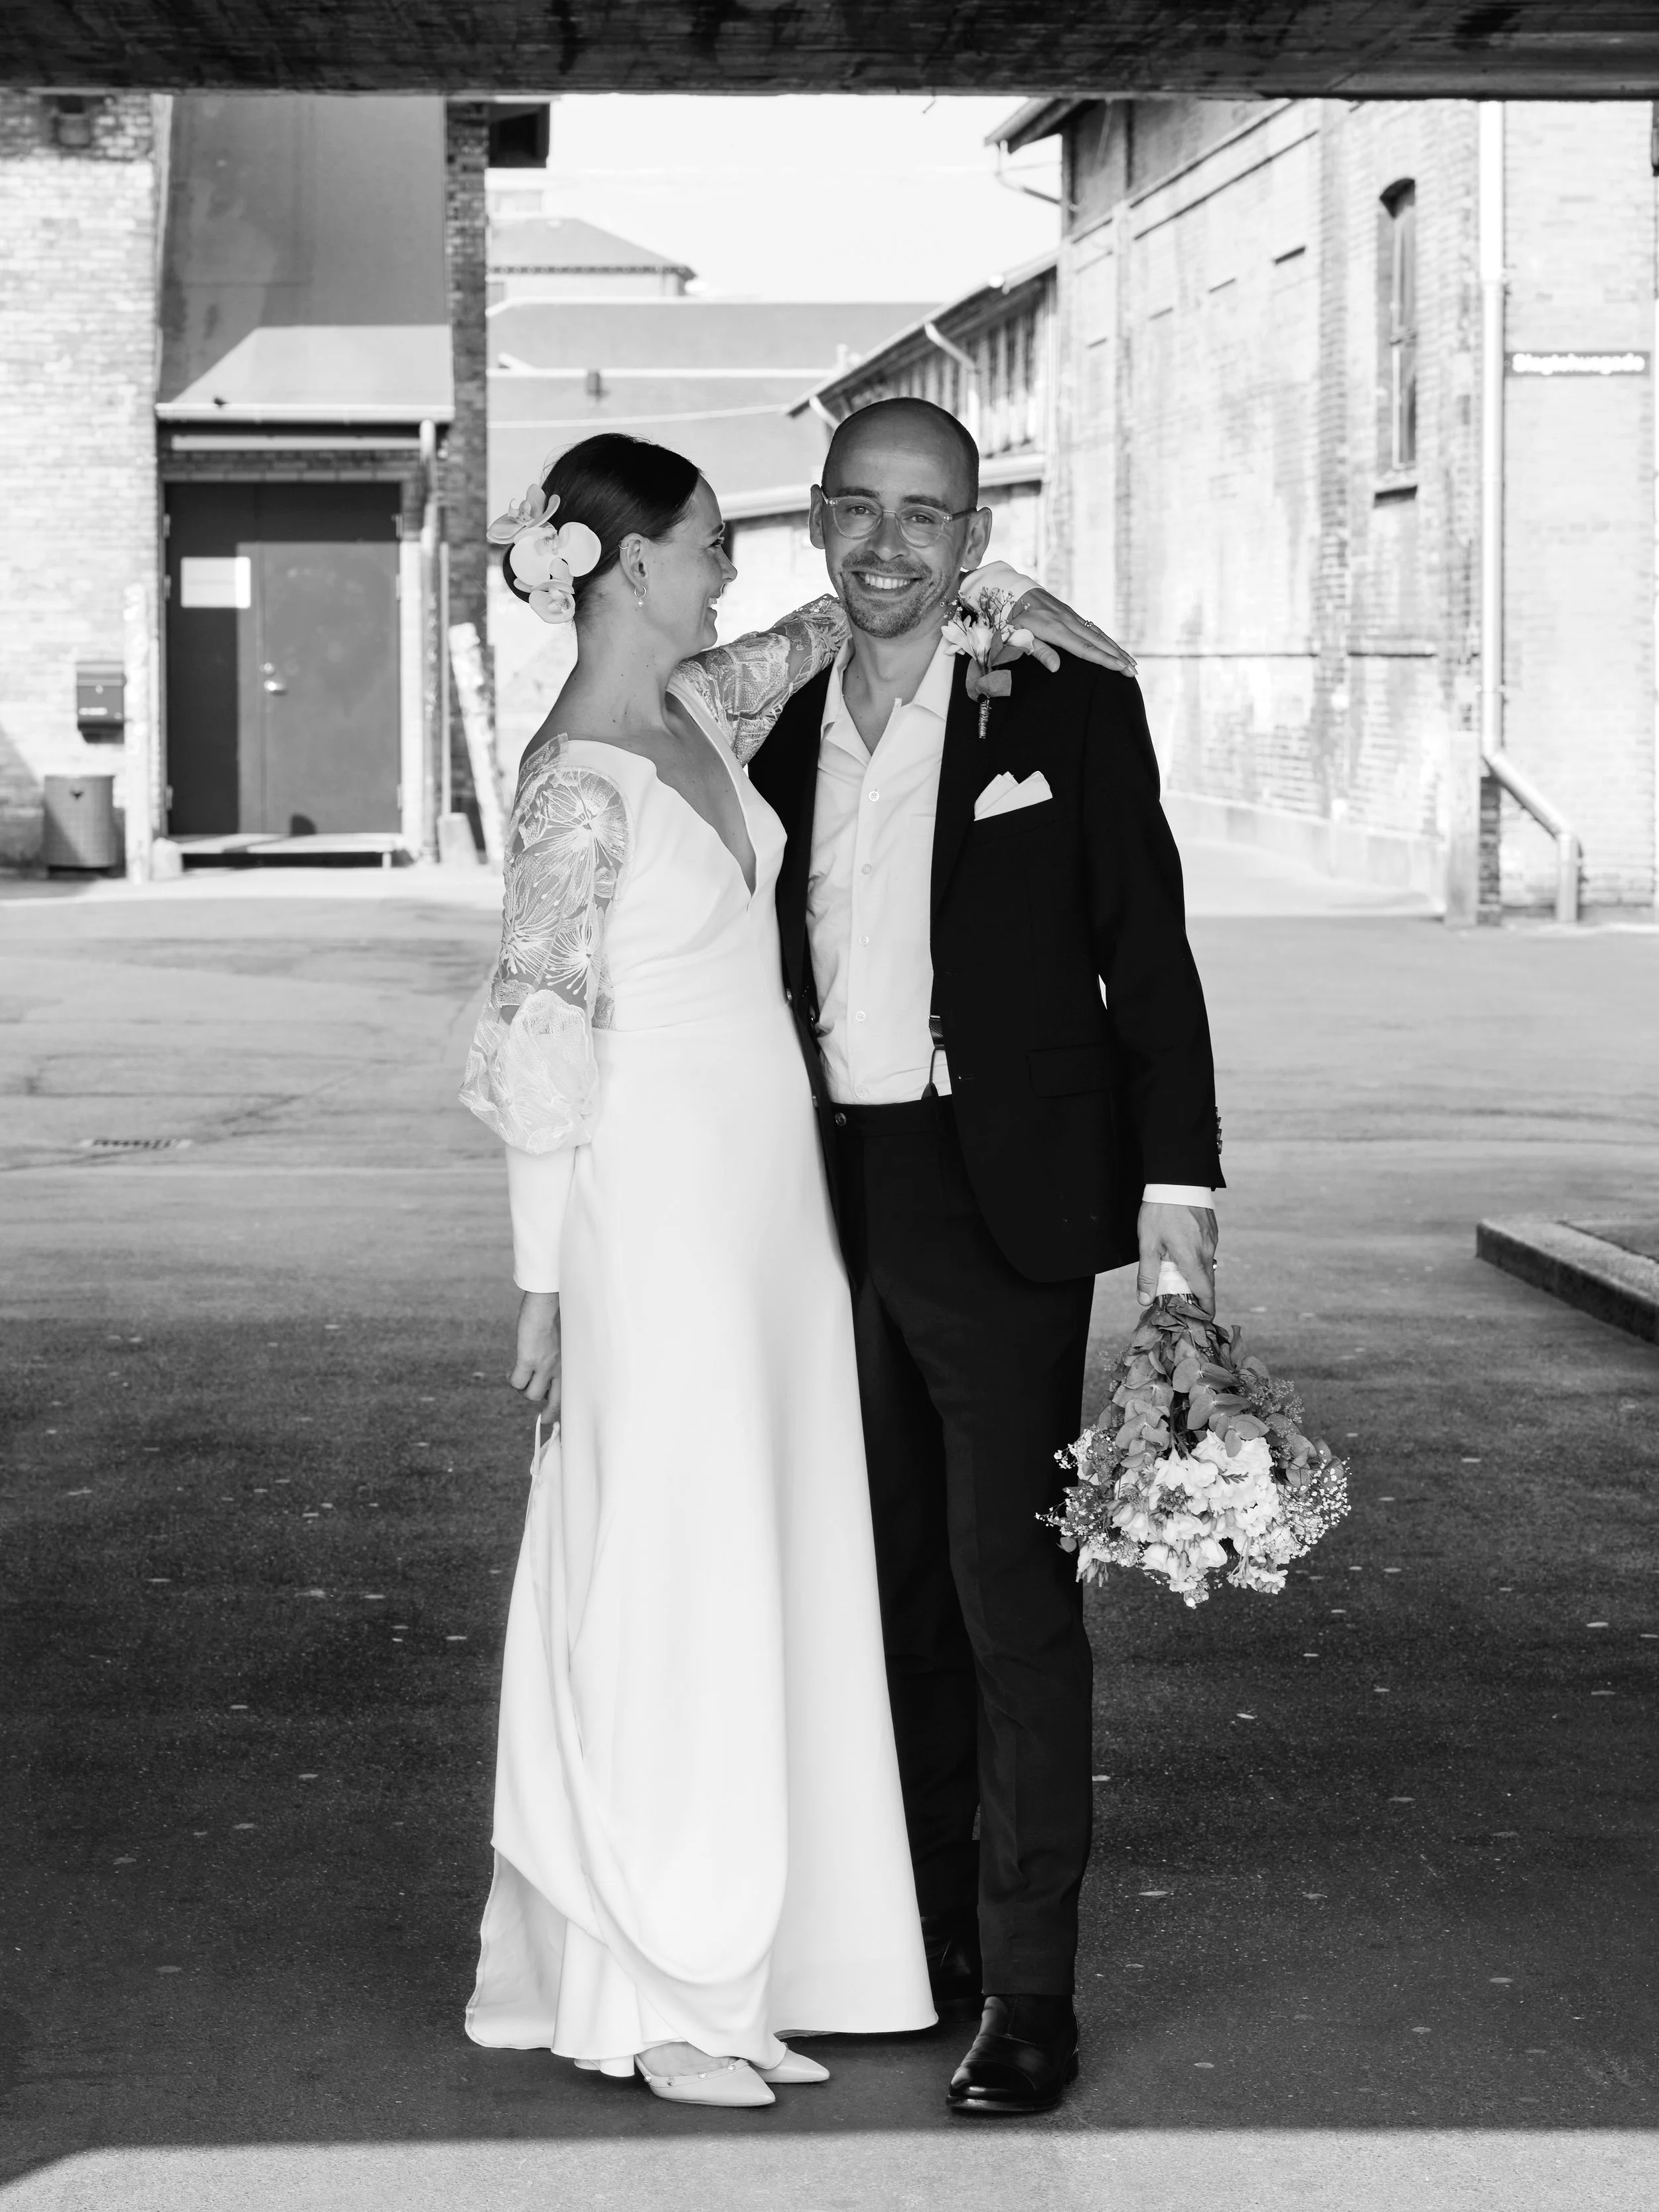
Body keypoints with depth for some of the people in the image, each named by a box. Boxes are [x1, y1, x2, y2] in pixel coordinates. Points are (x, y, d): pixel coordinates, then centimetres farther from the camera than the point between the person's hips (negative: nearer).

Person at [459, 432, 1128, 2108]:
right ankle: (649, 1998, 9)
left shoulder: (701, 709, 7)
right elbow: (538, 1046, -13)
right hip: (659, 1213, -9)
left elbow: (848, 618, 25)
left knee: (759, 1581, 11)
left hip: (763, 1209, 9)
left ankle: (731, 1979, 19)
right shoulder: (580, 780, -15)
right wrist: (543, 1279, -11)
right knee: (665, 1590, -1)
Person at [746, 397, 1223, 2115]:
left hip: (997, 1201, -5)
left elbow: (1148, 955, -3)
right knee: (894, 1587, 12)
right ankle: (922, 1931, 24)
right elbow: (777, 983, 15)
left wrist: (1174, 1176, -11)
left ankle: (1027, 1988, -2)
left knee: (1011, 1589, -6)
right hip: (829, 1208, 5)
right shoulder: (781, 733, 10)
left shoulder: (1069, 711, -2)